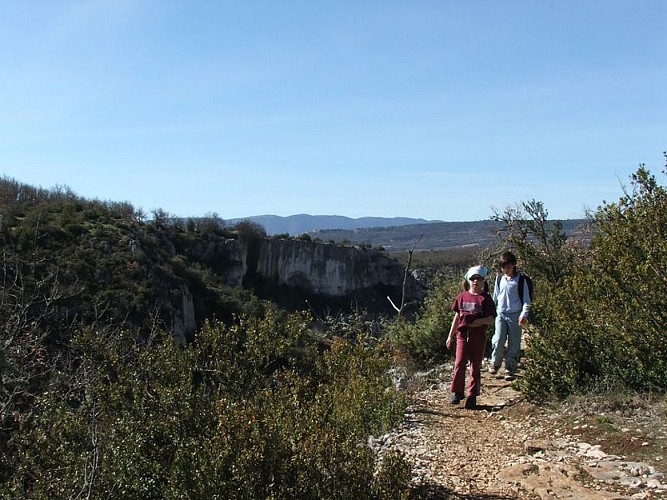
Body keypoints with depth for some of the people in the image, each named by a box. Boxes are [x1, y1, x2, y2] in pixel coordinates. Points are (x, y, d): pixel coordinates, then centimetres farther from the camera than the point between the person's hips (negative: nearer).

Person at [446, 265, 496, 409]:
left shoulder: (485, 299, -2)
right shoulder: (462, 296, 7)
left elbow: (490, 320, -5)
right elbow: (457, 317, 13)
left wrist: (477, 321, -20)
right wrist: (450, 336, 13)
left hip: (479, 336, -2)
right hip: (463, 334, 2)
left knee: (475, 366, 6)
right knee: (460, 363, -4)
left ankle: (472, 396, 15)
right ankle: (456, 392, 9)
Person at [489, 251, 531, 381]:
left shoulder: (520, 280, -1)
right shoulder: (499, 280, 10)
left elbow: (526, 299, -1)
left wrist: (524, 314, -12)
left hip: (515, 315, -2)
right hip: (501, 314, 2)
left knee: (514, 344, 1)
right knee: (499, 341, -10)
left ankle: (510, 369, 11)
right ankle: (495, 363, 13)